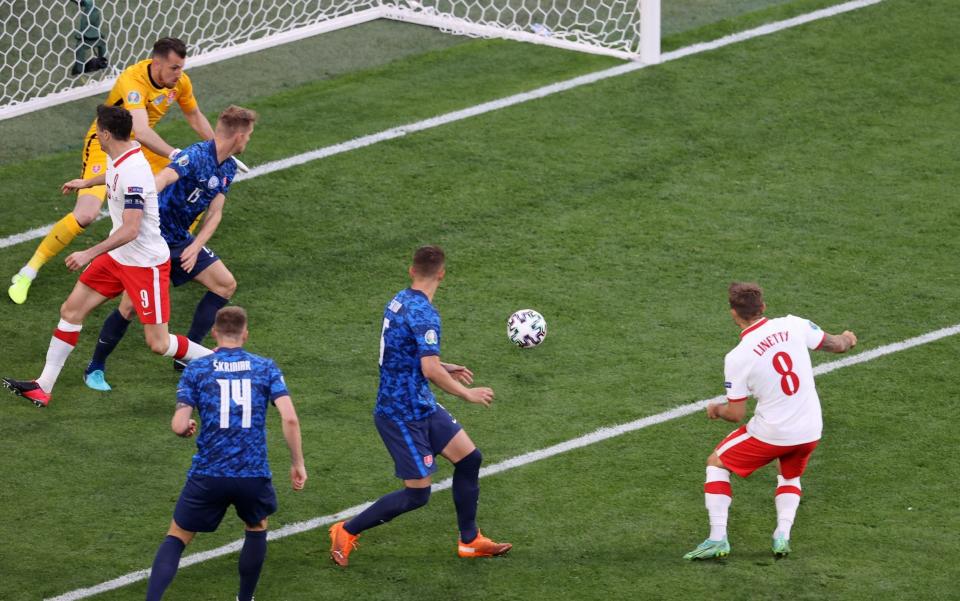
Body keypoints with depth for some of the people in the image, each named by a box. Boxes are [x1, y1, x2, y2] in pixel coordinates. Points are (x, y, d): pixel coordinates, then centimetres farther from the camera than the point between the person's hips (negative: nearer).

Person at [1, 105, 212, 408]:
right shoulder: (118, 158, 1)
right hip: (118, 256, 9)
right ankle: (43, 386, 10)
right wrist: (87, 183, 47)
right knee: (71, 310, 5)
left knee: (158, 343, -6)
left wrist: (89, 254, -32)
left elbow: (130, 230, -32)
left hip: (146, 263, -9)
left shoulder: (133, 173, -28)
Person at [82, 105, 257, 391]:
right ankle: (95, 369, 6)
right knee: (132, 305, -12)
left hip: (181, 239, 9)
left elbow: (214, 214, 4)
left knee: (225, 284, 6)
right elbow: (163, 178, -41)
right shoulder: (197, 156, -24)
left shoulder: (228, 169, 5)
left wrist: (195, 247, -13)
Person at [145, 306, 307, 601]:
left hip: (208, 476, -1)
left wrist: (187, 428, 19)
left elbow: (179, 426, -5)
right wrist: (298, 463, 3)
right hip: (254, 475, 1)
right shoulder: (265, 367, 4)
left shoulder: (196, 369, 2)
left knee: (176, 539, 12)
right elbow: (290, 418, -7)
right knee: (257, 527, 31)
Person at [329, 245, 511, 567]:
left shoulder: (399, 302, 5)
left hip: (422, 406, 10)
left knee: (469, 457, 11)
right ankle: (346, 531, 11)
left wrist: (445, 368, 25)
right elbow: (430, 371, -29)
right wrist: (467, 394, -16)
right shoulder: (423, 314, -24)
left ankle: (470, 541, 21)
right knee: (417, 493, -2)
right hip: (403, 414, -10)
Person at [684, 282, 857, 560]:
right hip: (810, 430, 4)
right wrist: (847, 339, 31)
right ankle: (782, 534, 12)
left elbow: (736, 414, -10)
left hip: (770, 433, -4)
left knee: (716, 464, 18)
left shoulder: (736, 358, -17)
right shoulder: (793, 326, -8)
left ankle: (717, 538, 7)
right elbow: (836, 344, 6)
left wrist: (716, 409, 13)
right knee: (789, 477, 33)